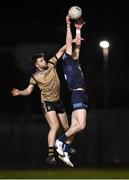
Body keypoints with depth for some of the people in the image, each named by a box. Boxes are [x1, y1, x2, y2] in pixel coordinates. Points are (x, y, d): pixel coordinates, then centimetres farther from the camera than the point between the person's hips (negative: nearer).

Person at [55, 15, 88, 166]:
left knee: (74, 127, 5)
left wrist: (78, 29, 27)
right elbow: (69, 43, -7)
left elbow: (77, 43, 29)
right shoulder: (67, 60, -1)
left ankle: (64, 152, 5)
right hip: (78, 95, -9)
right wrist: (68, 26, -7)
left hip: (81, 95, 9)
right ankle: (60, 141, -7)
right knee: (81, 125, -17)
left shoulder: (75, 61, 20)